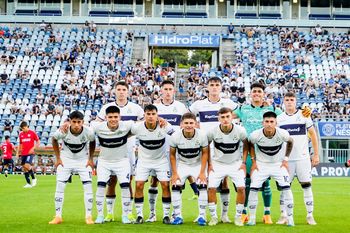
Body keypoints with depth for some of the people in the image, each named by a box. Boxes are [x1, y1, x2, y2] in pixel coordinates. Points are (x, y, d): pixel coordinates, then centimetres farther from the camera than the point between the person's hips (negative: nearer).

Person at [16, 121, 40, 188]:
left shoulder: (32, 133, -4)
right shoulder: (21, 134, 11)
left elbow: (38, 142, 0)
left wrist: (33, 148, -14)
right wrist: (18, 152, 13)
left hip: (30, 153, -6)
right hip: (23, 154, 6)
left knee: (27, 165, -22)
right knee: (24, 168, 4)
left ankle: (33, 178, -1)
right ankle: (28, 183, 11)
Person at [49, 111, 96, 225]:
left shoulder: (88, 132, -25)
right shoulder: (63, 131, -26)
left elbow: (92, 143, 0)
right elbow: (54, 140, -3)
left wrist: (90, 158, -2)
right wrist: (58, 158, -3)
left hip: (83, 160, 0)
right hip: (66, 159, 0)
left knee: (88, 186, -8)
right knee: (59, 186, -5)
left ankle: (88, 216, 1)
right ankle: (58, 216, 4)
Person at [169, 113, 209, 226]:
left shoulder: (202, 135, -24)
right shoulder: (175, 136, -23)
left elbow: (205, 153, -10)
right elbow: (172, 154, -8)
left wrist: (202, 172, -13)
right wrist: (174, 173, -10)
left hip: (198, 164, -1)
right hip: (182, 164, 1)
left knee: (202, 187, -15)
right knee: (175, 187, -12)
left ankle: (202, 216, -5)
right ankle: (178, 216, 0)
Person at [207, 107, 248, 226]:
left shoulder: (240, 131, -16)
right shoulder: (213, 132, -16)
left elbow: (246, 144, 3)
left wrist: (244, 162, -1)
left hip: (236, 163, 0)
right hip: (218, 163, 0)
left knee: (241, 188, -13)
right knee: (211, 188, -11)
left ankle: (238, 216, 3)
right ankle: (213, 216, 6)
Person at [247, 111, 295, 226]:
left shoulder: (282, 134, -23)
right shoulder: (256, 135, -22)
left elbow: (290, 142, 1)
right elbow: (250, 144, 2)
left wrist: (286, 159, 0)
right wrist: (253, 161, -1)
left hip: (278, 164, 0)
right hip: (261, 164, 0)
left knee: (286, 188, -12)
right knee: (253, 189, -9)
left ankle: (290, 218, -1)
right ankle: (252, 218, 6)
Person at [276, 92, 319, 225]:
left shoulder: (304, 116, 2)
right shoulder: (279, 119, 6)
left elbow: (313, 135, 5)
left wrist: (316, 154, 0)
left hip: (303, 158, -1)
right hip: (286, 159, 1)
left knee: (307, 186, -2)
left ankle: (310, 216, 4)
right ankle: (283, 216, 6)